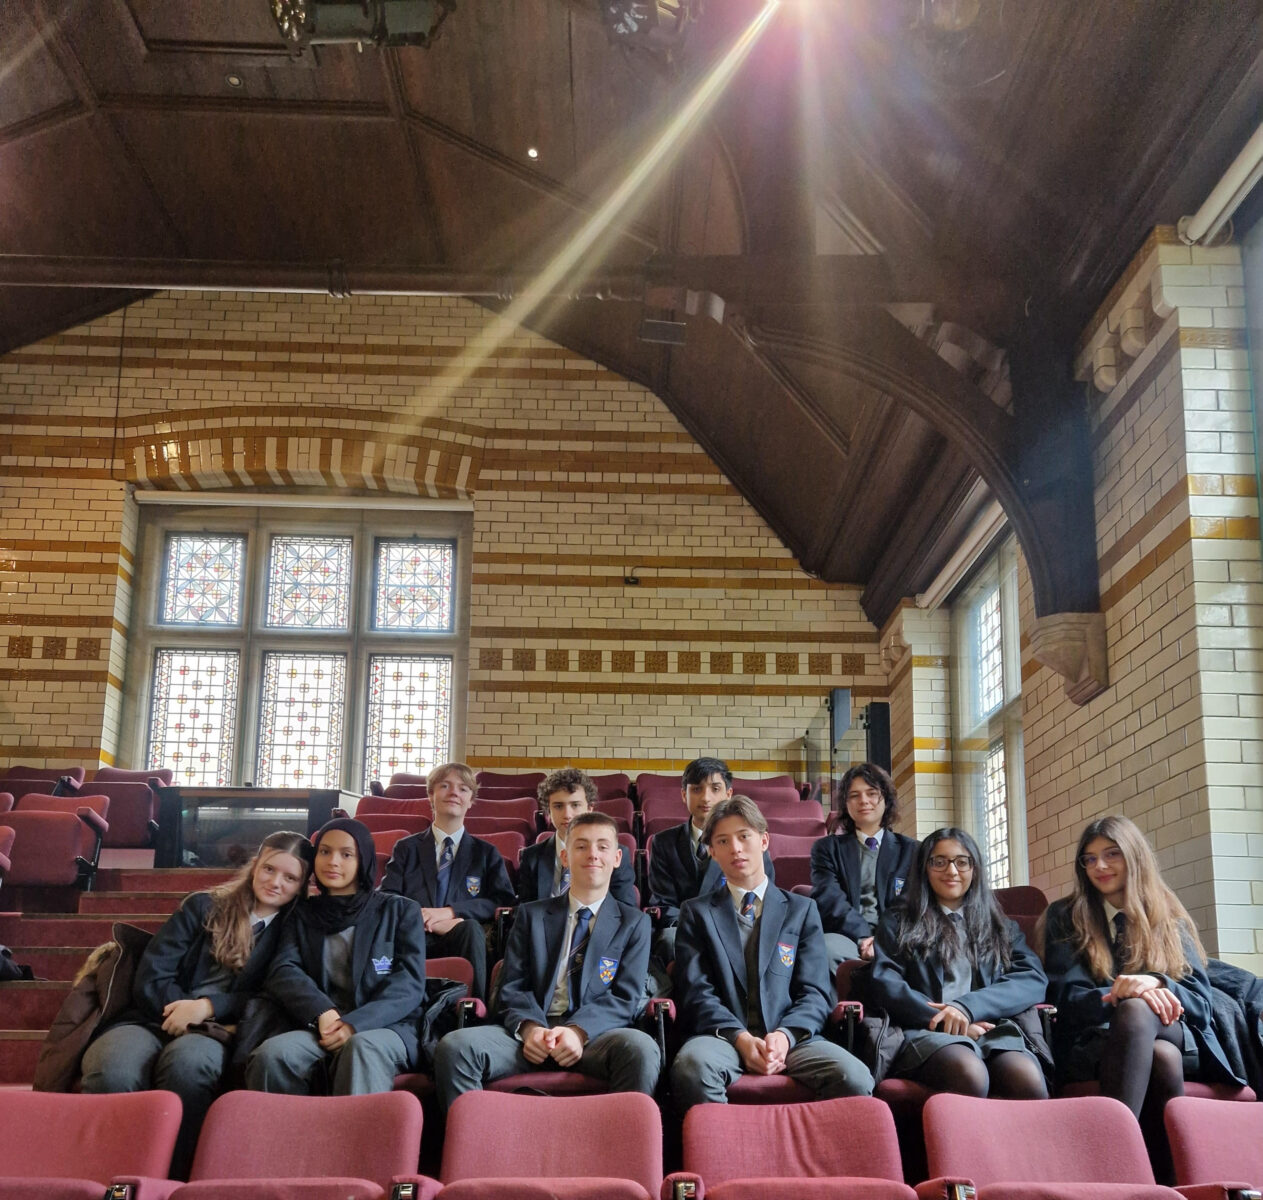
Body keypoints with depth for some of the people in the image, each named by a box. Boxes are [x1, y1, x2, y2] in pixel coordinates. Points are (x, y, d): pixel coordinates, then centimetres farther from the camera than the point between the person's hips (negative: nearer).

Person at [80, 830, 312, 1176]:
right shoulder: (203, 907, 14)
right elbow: (150, 977, 6)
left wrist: (208, 1007, -11)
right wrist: (185, 1012, -9)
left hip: (217, 1032, -1)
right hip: (154, 1019, 1)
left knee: (187, 1061, -39)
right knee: (112, 1072, -36)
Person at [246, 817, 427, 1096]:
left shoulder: (401, 911, 16)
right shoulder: (303, 915, 23)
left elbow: (410, 982, 3)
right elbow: (283, 972, 6)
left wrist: (356, 1023, -14)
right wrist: (322, 1012, -15)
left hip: (384, 1027, -2)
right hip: (320, 1029, 2)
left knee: (363, 1047, -39)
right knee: (272, 1054, -32)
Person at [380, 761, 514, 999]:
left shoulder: (486, 854, 24)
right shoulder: (406, 848, 23)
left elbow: (506, 902, 6)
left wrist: (451, 911, -10)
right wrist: (429, 921, -13)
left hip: (459, 943, 1)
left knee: (471, 927, -36)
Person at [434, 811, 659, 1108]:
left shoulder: (634, 923, 16)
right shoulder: (532, 915, 20)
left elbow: (625, 998, 5)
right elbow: (512, 987, 11)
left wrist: (579, 1032, -16)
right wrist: (529, 1027, -13)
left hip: (595, 1035, -1)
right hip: (531, 1032, 1)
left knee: (641, 1048, -37)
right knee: (454, 1046, -28)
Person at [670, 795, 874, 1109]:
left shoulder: (802, 910, 19)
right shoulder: (696, 913, 17)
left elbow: (815, 993, 10)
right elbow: (695, 992, 4)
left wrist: (785, 1035, -12)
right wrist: (740, 1038, -14)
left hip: (791, 1038, 1)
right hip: (723, 1035, -1)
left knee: (855, 1078, -30)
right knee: (691, 1066, -37)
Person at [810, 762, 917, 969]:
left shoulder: (911, 850, 20)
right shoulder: (827, 848, 18)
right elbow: (828, 899, 1)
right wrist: (863, 937, -16)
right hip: (846, 936, 1)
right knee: (828, 948, -38)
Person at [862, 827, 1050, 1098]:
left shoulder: (1001, 927, 28)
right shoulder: (898, 923, 22)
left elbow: (1034, 980, 8)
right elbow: (883, 984, 5)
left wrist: (967, 1007, -10)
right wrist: (942, 1018, -12)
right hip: (926, 1031, -1)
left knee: (1028, 1079, -36)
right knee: (970, 1073, -38)